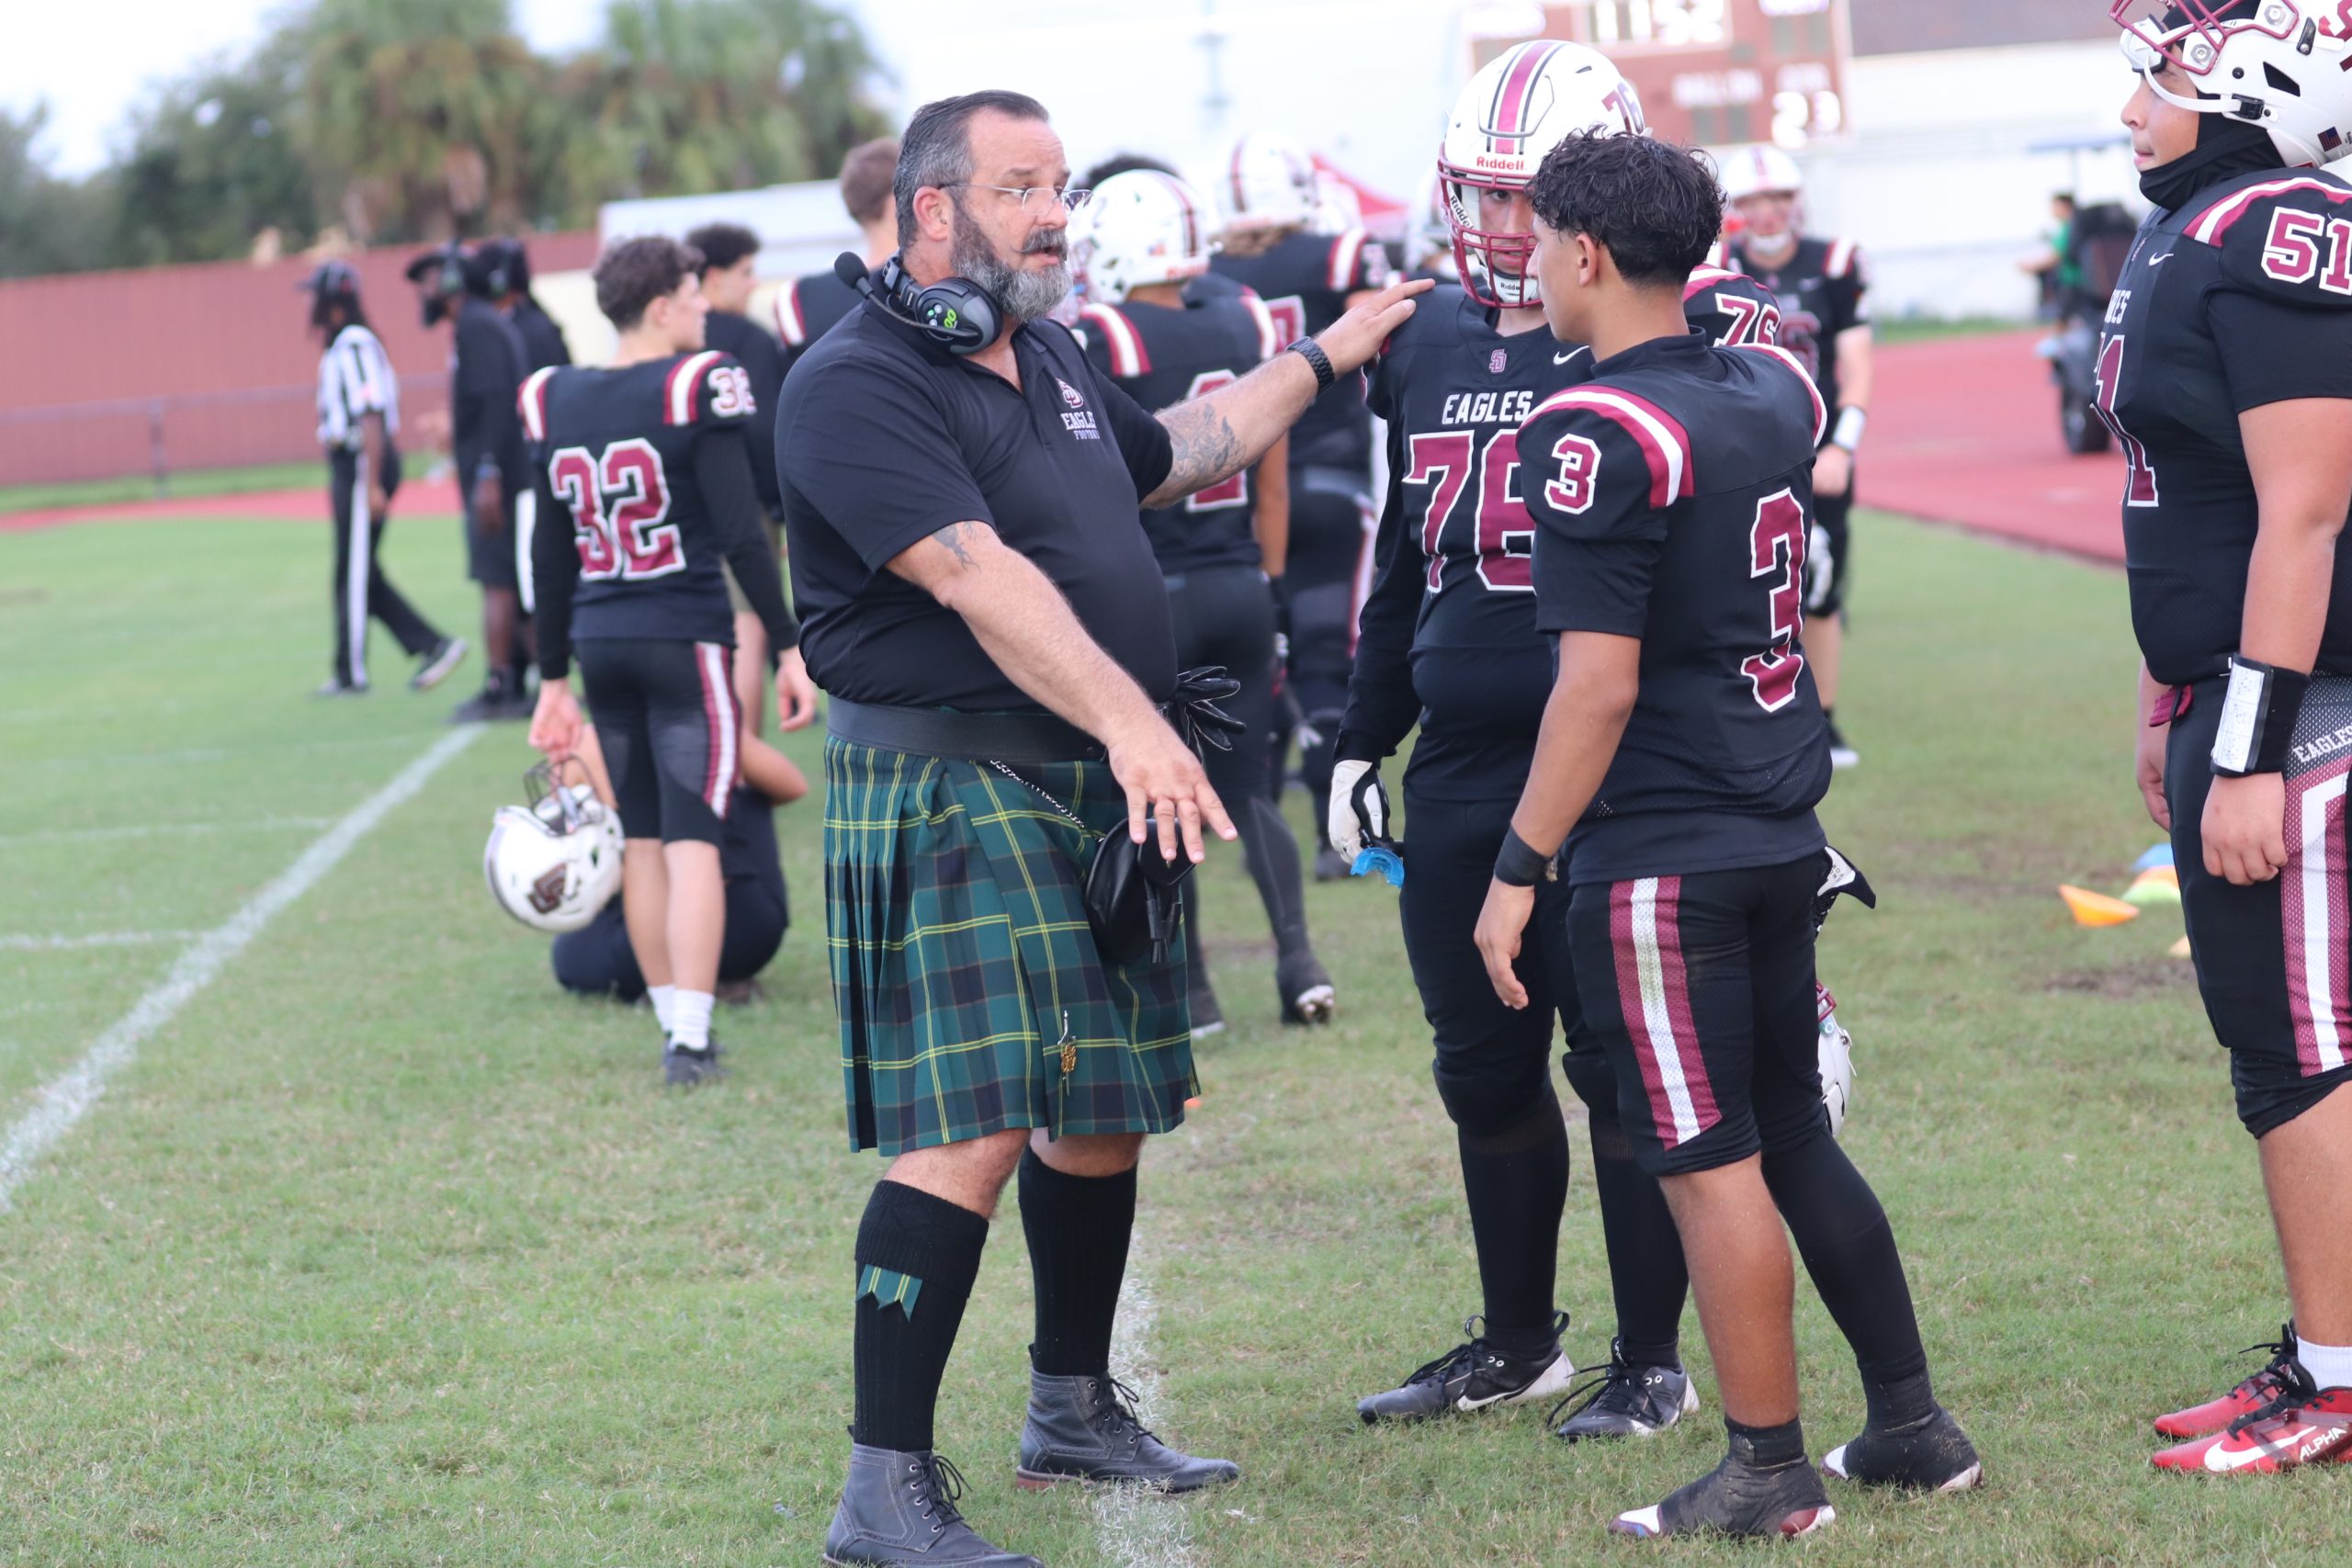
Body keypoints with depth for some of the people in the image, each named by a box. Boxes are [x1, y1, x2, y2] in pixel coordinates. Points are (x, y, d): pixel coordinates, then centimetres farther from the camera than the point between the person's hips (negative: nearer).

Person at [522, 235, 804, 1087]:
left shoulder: (557, 406, 6)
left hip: (600, 647, 6)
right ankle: (690, 1037, -7)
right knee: (692, 841, -4)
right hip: (684, 640, -5)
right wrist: (788, 641, -6)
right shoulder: (694, 392, -11)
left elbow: (553, 562, 12)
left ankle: (677, 1024, 20)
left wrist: (554, 679, 18)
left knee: (641, 840, 13)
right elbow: (742, 536, -13)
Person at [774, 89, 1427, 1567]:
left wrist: (1320, 359, 40)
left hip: (1095, 790, 9)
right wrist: (1128, 720, -34)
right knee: (969, 1133, -15)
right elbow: (972, 574, -26)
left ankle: (1076, 1409, 33)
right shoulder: (860, 382, -14)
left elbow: (1173, 453, 36)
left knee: (1103, 1111, 16)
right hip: (952, 794, -9)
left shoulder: (1048, 359, 15)